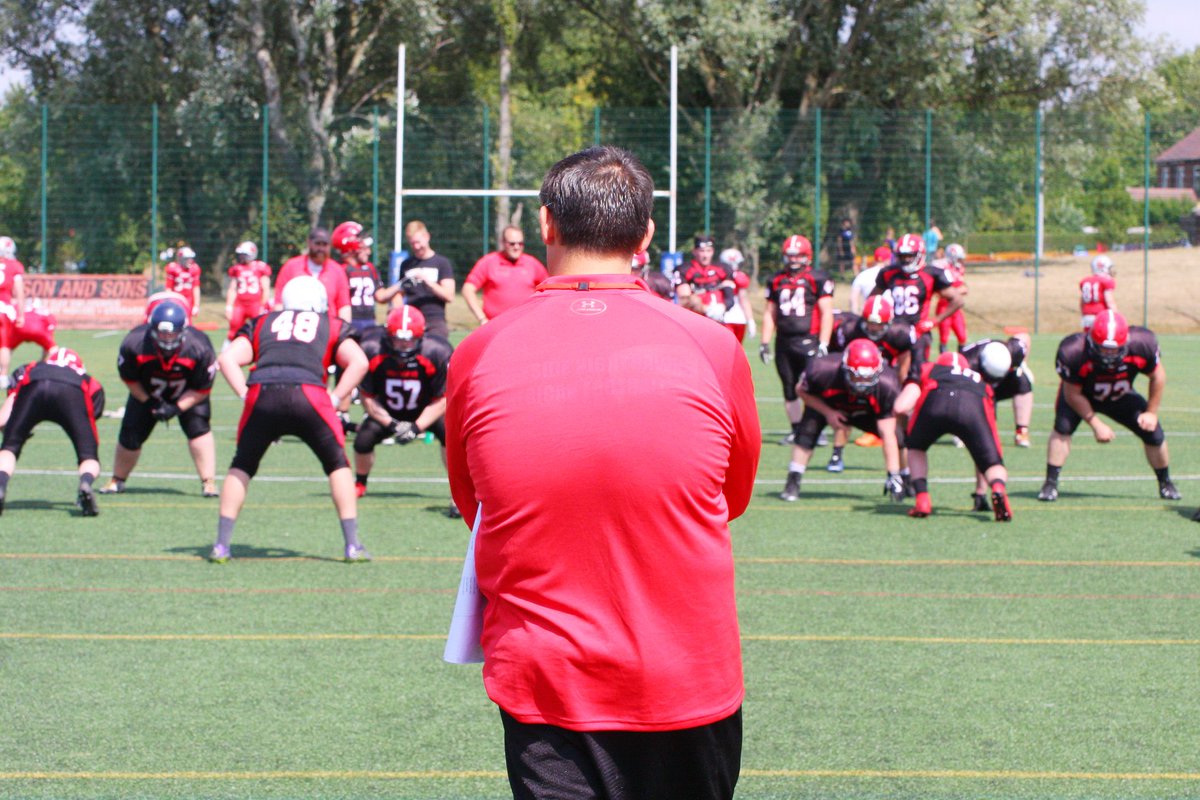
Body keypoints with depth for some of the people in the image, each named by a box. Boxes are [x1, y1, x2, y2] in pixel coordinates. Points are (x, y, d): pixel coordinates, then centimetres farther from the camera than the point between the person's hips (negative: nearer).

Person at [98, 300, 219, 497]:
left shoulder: (199, 349, -35)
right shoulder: (135, 344, -33)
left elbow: (202, 388, -20)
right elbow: (129, 378, -12)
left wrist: (176, 408, -28)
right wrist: (149, 402, -17)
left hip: (187, 394, -1)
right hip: (146, 393, 1)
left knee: (198, 427, -21)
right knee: (130, 435, -2)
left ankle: (209, 483, -15)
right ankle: (117, 481, 22)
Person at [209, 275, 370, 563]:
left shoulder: (262, 324, 29)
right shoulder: (332, 326, 26)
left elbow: (227, 359, 17)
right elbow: (359, 362, 12)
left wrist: (246, 395, 13)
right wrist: (335, 399, 11)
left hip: (262, 395, 1)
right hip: (308, 396, -1)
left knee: (242, 466, 21)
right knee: (337, 465, 18)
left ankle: (221, 545, 14)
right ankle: (352, 544, 12)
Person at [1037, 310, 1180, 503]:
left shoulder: (1141, 346, -33)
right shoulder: (1074, 353, -39)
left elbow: (1158, 376, -11)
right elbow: (1073, 394, -23)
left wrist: (1151, 412, -7)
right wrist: (1096, 424, -26)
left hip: (1120, 398, 2)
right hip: (1081, 395, -2)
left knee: (1153, 433, -5)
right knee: (1063, 426, -29)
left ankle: (1165, 483, 21)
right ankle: (1050, 483, -19)